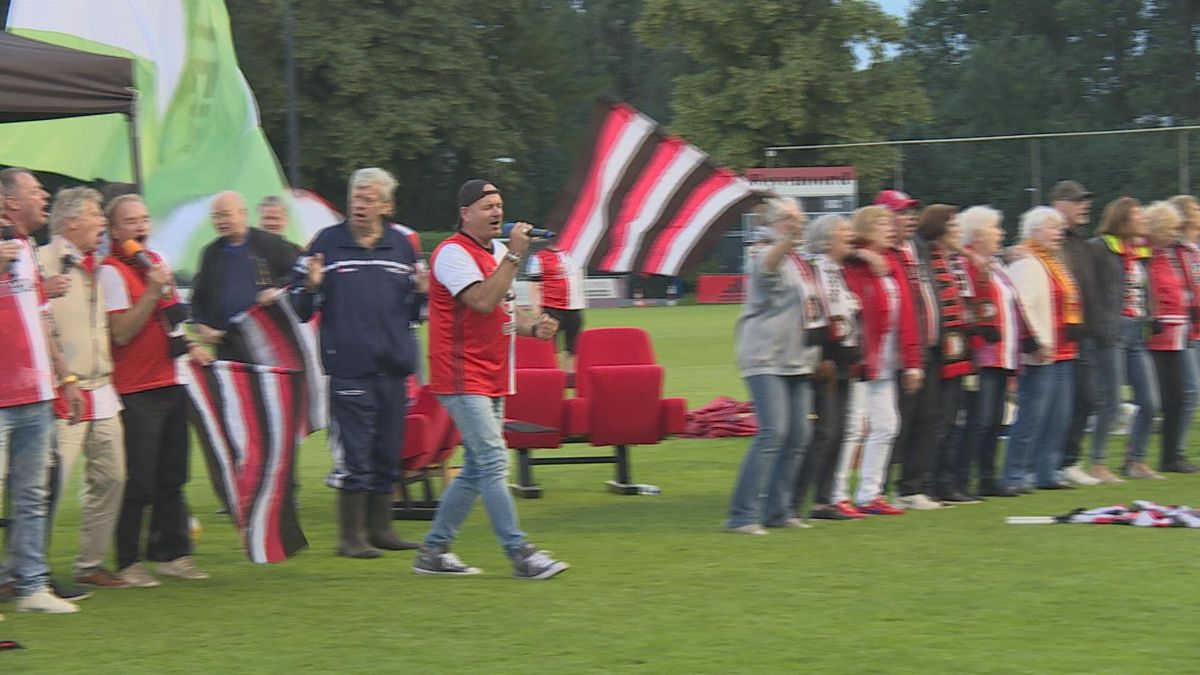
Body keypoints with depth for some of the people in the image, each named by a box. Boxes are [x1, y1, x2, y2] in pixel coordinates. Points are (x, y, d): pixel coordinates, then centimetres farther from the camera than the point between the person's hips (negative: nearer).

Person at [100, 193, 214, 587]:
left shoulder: (156, 261, 14)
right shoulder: (111, 271, -11)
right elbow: (121, 332, -19)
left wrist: (188, 347, 16)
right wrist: (153, 291, -23)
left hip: (170, 383, 8)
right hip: (136, 391, -8)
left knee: (172, 476, 11)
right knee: (138, 482, -6)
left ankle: (171, 553, 18)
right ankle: (128, 563, 0)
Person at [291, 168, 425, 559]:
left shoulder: (401, 246, 11)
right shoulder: (327, 242, 1)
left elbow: (412, 311, 17)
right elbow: (302, 311, 1)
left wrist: (423, 293, -4)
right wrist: (310, 286, -18)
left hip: (393, 366, 4)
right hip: (348, 367, -4)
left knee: (387, 454, 9)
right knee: (354, 456, -5)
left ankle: (380, 527, 19)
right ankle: (352, 535, 2)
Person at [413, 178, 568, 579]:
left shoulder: (496, 252, 17)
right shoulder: (453, 253, -12)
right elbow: (483, 301, -25)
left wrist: (533, 327, 8)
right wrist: (514, 256, -24)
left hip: (492, 378, 10)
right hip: (462, 379, -10)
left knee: (476, 470, 11)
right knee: (493, 463, -13)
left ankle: (433, 552, 18)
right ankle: (520, 555, -14)